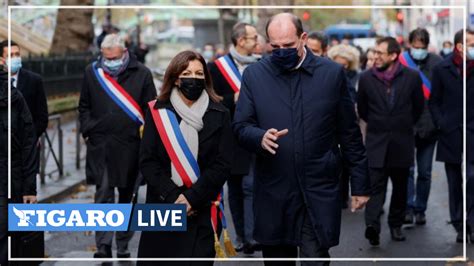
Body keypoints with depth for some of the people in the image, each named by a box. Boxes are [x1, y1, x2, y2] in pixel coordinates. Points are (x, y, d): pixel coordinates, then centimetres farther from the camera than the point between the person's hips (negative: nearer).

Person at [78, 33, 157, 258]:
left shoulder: (141, 74, 1)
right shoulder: (92, 72, 7)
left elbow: (151, 109, 3)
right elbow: (84, 106, 15)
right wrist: (87, 131, 4)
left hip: (130, 145, 0)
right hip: (100, 145, 0)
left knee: (127, 195, 10)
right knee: (103, 194, -7)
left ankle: (123, 246, 21)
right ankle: (103, 246, -8)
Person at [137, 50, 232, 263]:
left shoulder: (219, 114, 3)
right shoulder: (158, 112, 4)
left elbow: (223, 164, -2)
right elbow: (147, 161, 0)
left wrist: (192, 197, -12)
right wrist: (172, 196, -11)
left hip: (201, 212, -1)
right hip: (161, 209, 1)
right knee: (157, 256, 0)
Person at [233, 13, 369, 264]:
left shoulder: (332, 73, 0)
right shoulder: (254, 74, 2)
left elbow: (349, 134, 5)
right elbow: (240, 127, 3)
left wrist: (360, 184, 5)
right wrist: (260, 138, -20)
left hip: (319, 194, -2)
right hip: (273, 194, 2)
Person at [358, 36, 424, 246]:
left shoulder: (411, 77, -4)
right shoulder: (366, 78, -2)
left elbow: (418, 107, 10)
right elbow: (362, 109, 12)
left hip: (402, 142, 1)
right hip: (376, 142, -1)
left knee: (400, 187, 10)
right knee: (376, 186, -12)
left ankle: (396, 225, 22)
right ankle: (372, 225, -24)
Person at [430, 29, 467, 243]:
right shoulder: (442, 70, 4)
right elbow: (434, 102, 7)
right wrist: (441, 124, -4)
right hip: (452, 135, 0)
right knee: (455, 183, 7)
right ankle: (459, 227, 15)